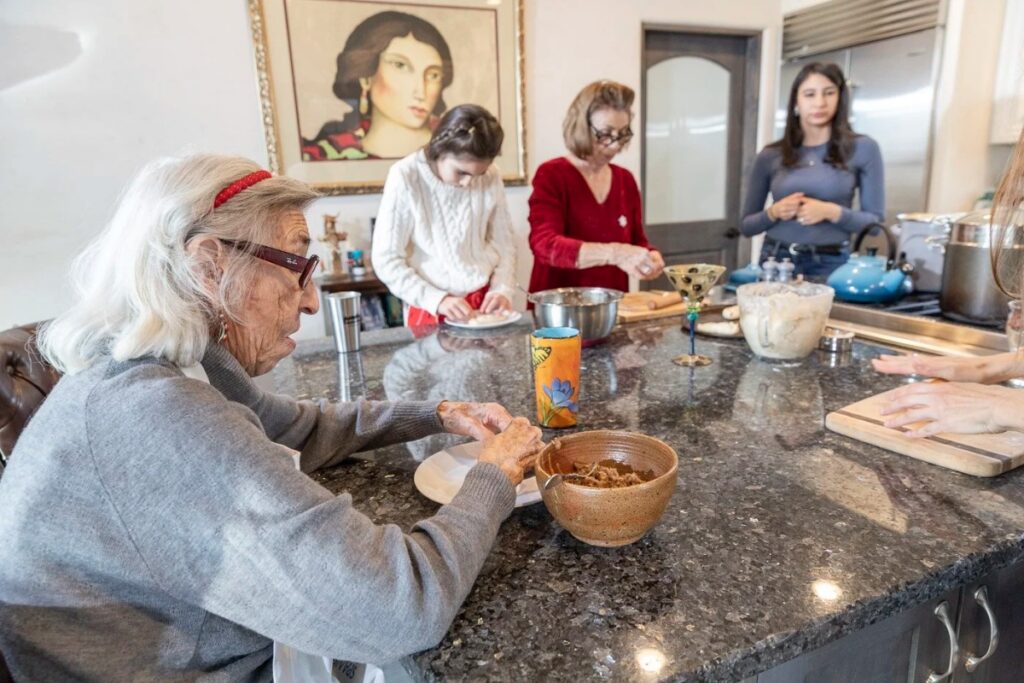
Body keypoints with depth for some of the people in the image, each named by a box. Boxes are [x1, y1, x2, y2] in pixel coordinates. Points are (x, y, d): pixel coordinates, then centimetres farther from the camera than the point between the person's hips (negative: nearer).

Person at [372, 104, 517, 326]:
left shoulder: (491, 176, -1)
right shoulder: (405, 177, -11)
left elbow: (503, 243, 8)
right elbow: (386, 260, -9)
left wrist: (503, 289, -7)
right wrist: (437, 300, -17)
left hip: (486, 302, 1)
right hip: (430, 310, 0)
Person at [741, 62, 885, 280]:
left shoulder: (862, 148, 2)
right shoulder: (770, 155, 5)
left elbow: (875, 221, 1)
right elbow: (747, 225, 9)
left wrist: (831, 212, -14)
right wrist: (773, 212, -10)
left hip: (831, 265, -1)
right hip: (775, 261, 1)